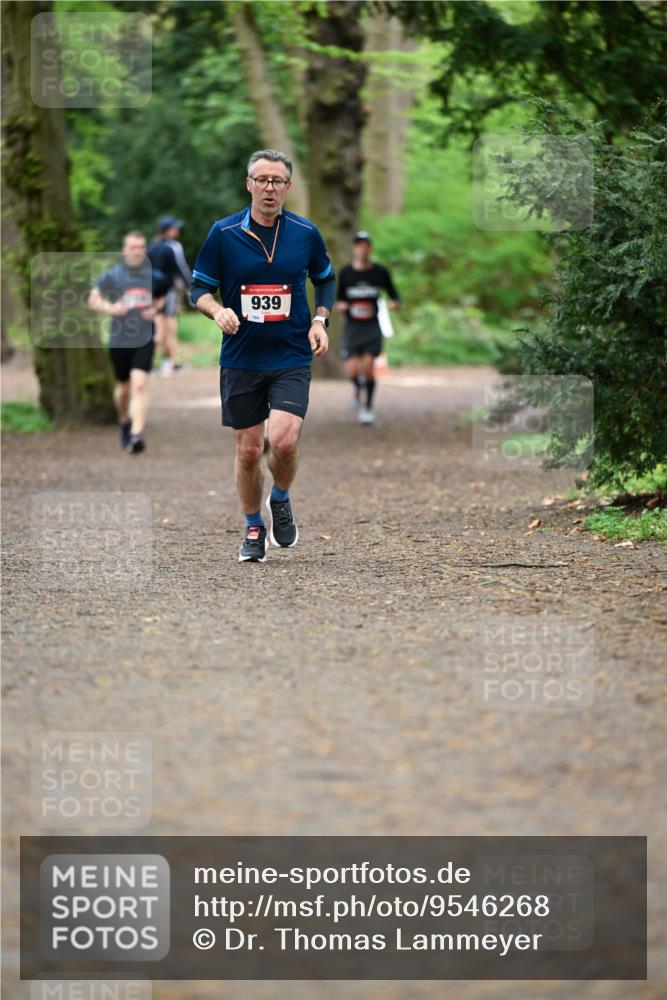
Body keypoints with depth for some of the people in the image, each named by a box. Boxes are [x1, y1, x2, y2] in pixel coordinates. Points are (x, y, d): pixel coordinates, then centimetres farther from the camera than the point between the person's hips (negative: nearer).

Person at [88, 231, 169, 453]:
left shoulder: (153, 275, 4)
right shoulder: (111, 275, -1)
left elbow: (162, 297, 21)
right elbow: (93, 299, 2)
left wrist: (156, 308, 0)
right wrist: (110, 308, -16)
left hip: (144, 340, -1)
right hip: (119, 341, 1)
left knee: (140, 385, -16)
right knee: (124, 386, 15)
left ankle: (137, 435, -22)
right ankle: (124, 422, 43)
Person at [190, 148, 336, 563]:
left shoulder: (306, 233, 0)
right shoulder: (223, 233, -4)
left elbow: (326, 279, 16)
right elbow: (199, 287, 3)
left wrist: (320, 319, 1)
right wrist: (218, 310, -18)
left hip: (292, 358, 0)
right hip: (241, 358, 1)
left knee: (284, 440, -18)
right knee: (248, 449, 5)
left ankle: (281, 500, 13)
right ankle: (254, 530, 24)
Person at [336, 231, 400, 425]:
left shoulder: (380, 272, 0)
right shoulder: (345, 273, 2)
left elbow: (392, 293, 9)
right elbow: (339, 297, 12)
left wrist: (394, 303, -12)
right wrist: (340, 305, -10)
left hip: (372, 327, -1)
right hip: (352, 327, 1)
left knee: (368, 366, -12)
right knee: (352, 371, -12)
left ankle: (368, 407, 7)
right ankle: (357, 388, 25)